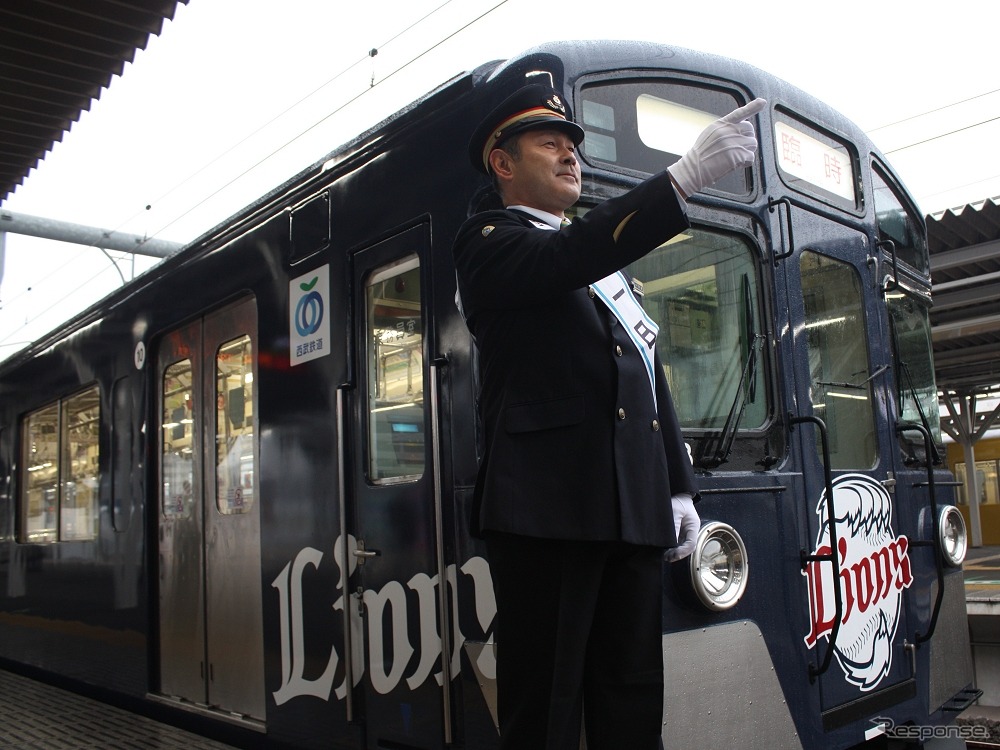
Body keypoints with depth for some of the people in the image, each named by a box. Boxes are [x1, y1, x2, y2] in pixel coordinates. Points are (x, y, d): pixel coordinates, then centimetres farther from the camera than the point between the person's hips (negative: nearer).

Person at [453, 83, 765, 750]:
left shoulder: (608, 263, 26)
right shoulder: (489, 244, 3)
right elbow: (564, 260, -20)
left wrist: (680, 488, 16)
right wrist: (686, 176, -26)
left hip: (635, 514, 7)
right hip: (548, 509, -7)